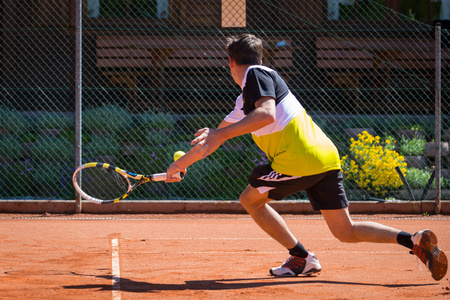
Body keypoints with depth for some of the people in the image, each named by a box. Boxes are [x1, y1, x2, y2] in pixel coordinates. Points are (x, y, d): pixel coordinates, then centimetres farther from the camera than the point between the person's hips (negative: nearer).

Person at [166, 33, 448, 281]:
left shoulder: (256, 75, -2)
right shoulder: (245, 98, 26)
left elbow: (267, 114, -23)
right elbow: (211, 138, 36)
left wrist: (222, 134, -26)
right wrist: (181, 163, 42)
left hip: (298, 160, -9)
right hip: (326, 156, 9)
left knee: (250, 199, 13)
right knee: (347, 232, 8)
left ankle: (302, 258, 7)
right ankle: (415, 240, -7)